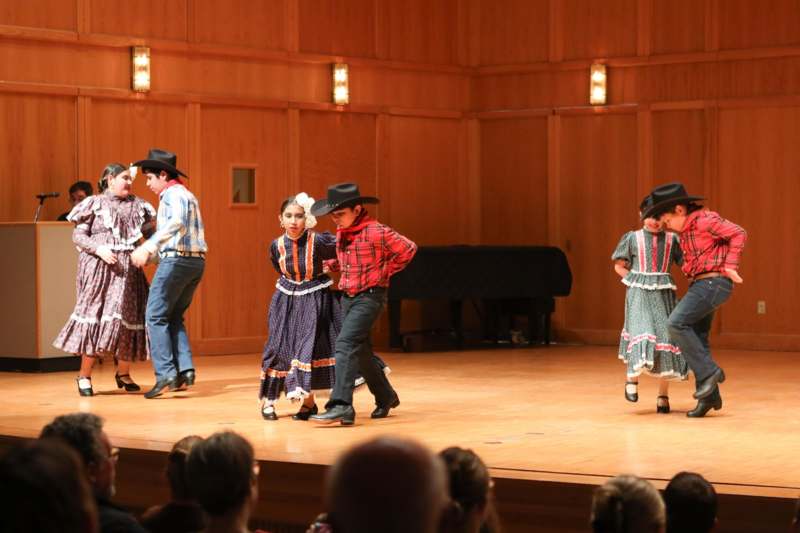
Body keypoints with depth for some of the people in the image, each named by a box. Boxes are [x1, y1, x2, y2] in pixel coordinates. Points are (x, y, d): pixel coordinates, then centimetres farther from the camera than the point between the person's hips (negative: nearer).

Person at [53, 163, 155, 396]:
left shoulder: (138, 205, 16)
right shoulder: (95, 204, 3)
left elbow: (150, 232, 17)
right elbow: (78, 235, -1)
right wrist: (99, 249, -16)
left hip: (128, 269, 4)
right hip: (99, 268, -4)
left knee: (129, 315, 0)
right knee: (95, 314, -7)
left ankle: (123, 373, 16)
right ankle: (84, 375, 1)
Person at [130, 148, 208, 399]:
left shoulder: (174, 193, -8)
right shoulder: (184, 195, 22)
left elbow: (177, 223, -28)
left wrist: (148, 247, -32)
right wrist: (148, 253, 18)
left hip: (176, 260, -9)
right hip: (196, 262, 9)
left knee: (156, 316, -5)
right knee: (174, 317, 15)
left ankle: (165, 374, -12)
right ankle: (185, 369, 5)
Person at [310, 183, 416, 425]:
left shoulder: (375, 232, -17)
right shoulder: (341, 231, 7)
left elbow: (408, 249, -10)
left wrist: (384, 272, -6)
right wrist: (334, 264, 8)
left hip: (369, 296, -8)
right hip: (347, 295, 8)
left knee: (346, 344, -21)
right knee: (360, 350, 15)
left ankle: (341, 405, -26)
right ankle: (386, 397, 33)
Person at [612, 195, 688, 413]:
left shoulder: (671, 239, 9)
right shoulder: (632, 238, 6)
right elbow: (619, 266, 12)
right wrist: (635, 281, 0)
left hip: (664, 294, 2)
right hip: (639, 294, -2)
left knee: (665, 337, -3)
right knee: (642, 335, -21)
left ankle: (663, 395, 7)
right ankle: (632, 376, 3)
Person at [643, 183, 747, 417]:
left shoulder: (705, 220, -14)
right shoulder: (686, 228, 14)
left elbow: (738, 234, -15)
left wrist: (730, 266, -17)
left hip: (713, 282, -10)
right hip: (700, 284, 10)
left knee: (677, 323, -19)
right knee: (697, 339, 8)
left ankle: (709, 372, -13)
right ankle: (709, 396, 11)